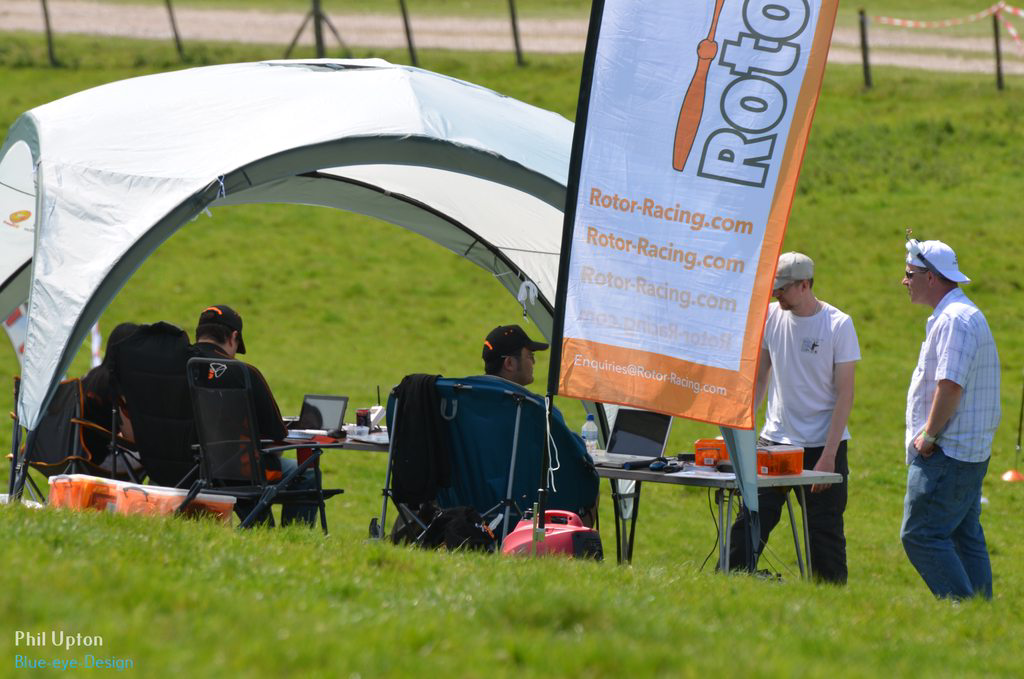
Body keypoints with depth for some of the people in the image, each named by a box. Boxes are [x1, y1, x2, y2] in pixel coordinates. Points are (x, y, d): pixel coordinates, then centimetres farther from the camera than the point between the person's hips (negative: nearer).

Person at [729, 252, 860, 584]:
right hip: (774, 443, 3)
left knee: (825, 535, 1)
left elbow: (845, 394, -9)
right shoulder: (771, 316, 3)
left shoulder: (839, 325, -9)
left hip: (822, 445, -3)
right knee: (750, 524, -1)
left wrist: (828, 456, -14)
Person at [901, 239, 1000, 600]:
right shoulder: (958, 315, 19)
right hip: (970, 452, 11)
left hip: (947, 453, -11)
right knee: (965, 538, 12)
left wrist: (928, 437, -16)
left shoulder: (955, 320, -16)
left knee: (920, 535, -12)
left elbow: (951, 385, -24)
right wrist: (930, 437, 17)